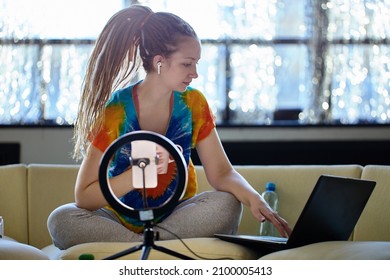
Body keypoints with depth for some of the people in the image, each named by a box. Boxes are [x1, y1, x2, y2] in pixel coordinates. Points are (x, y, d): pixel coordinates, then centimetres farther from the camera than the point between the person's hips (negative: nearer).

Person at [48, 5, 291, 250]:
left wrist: (254, 198, -25)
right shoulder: (116, 111, -14)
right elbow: (84, 196, -16)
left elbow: (221, 172, -4)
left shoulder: (193, 103, -4)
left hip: (177, 217, 2)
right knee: (61, 221, -30)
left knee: (228, 205, -28)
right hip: (123, 219, -2)